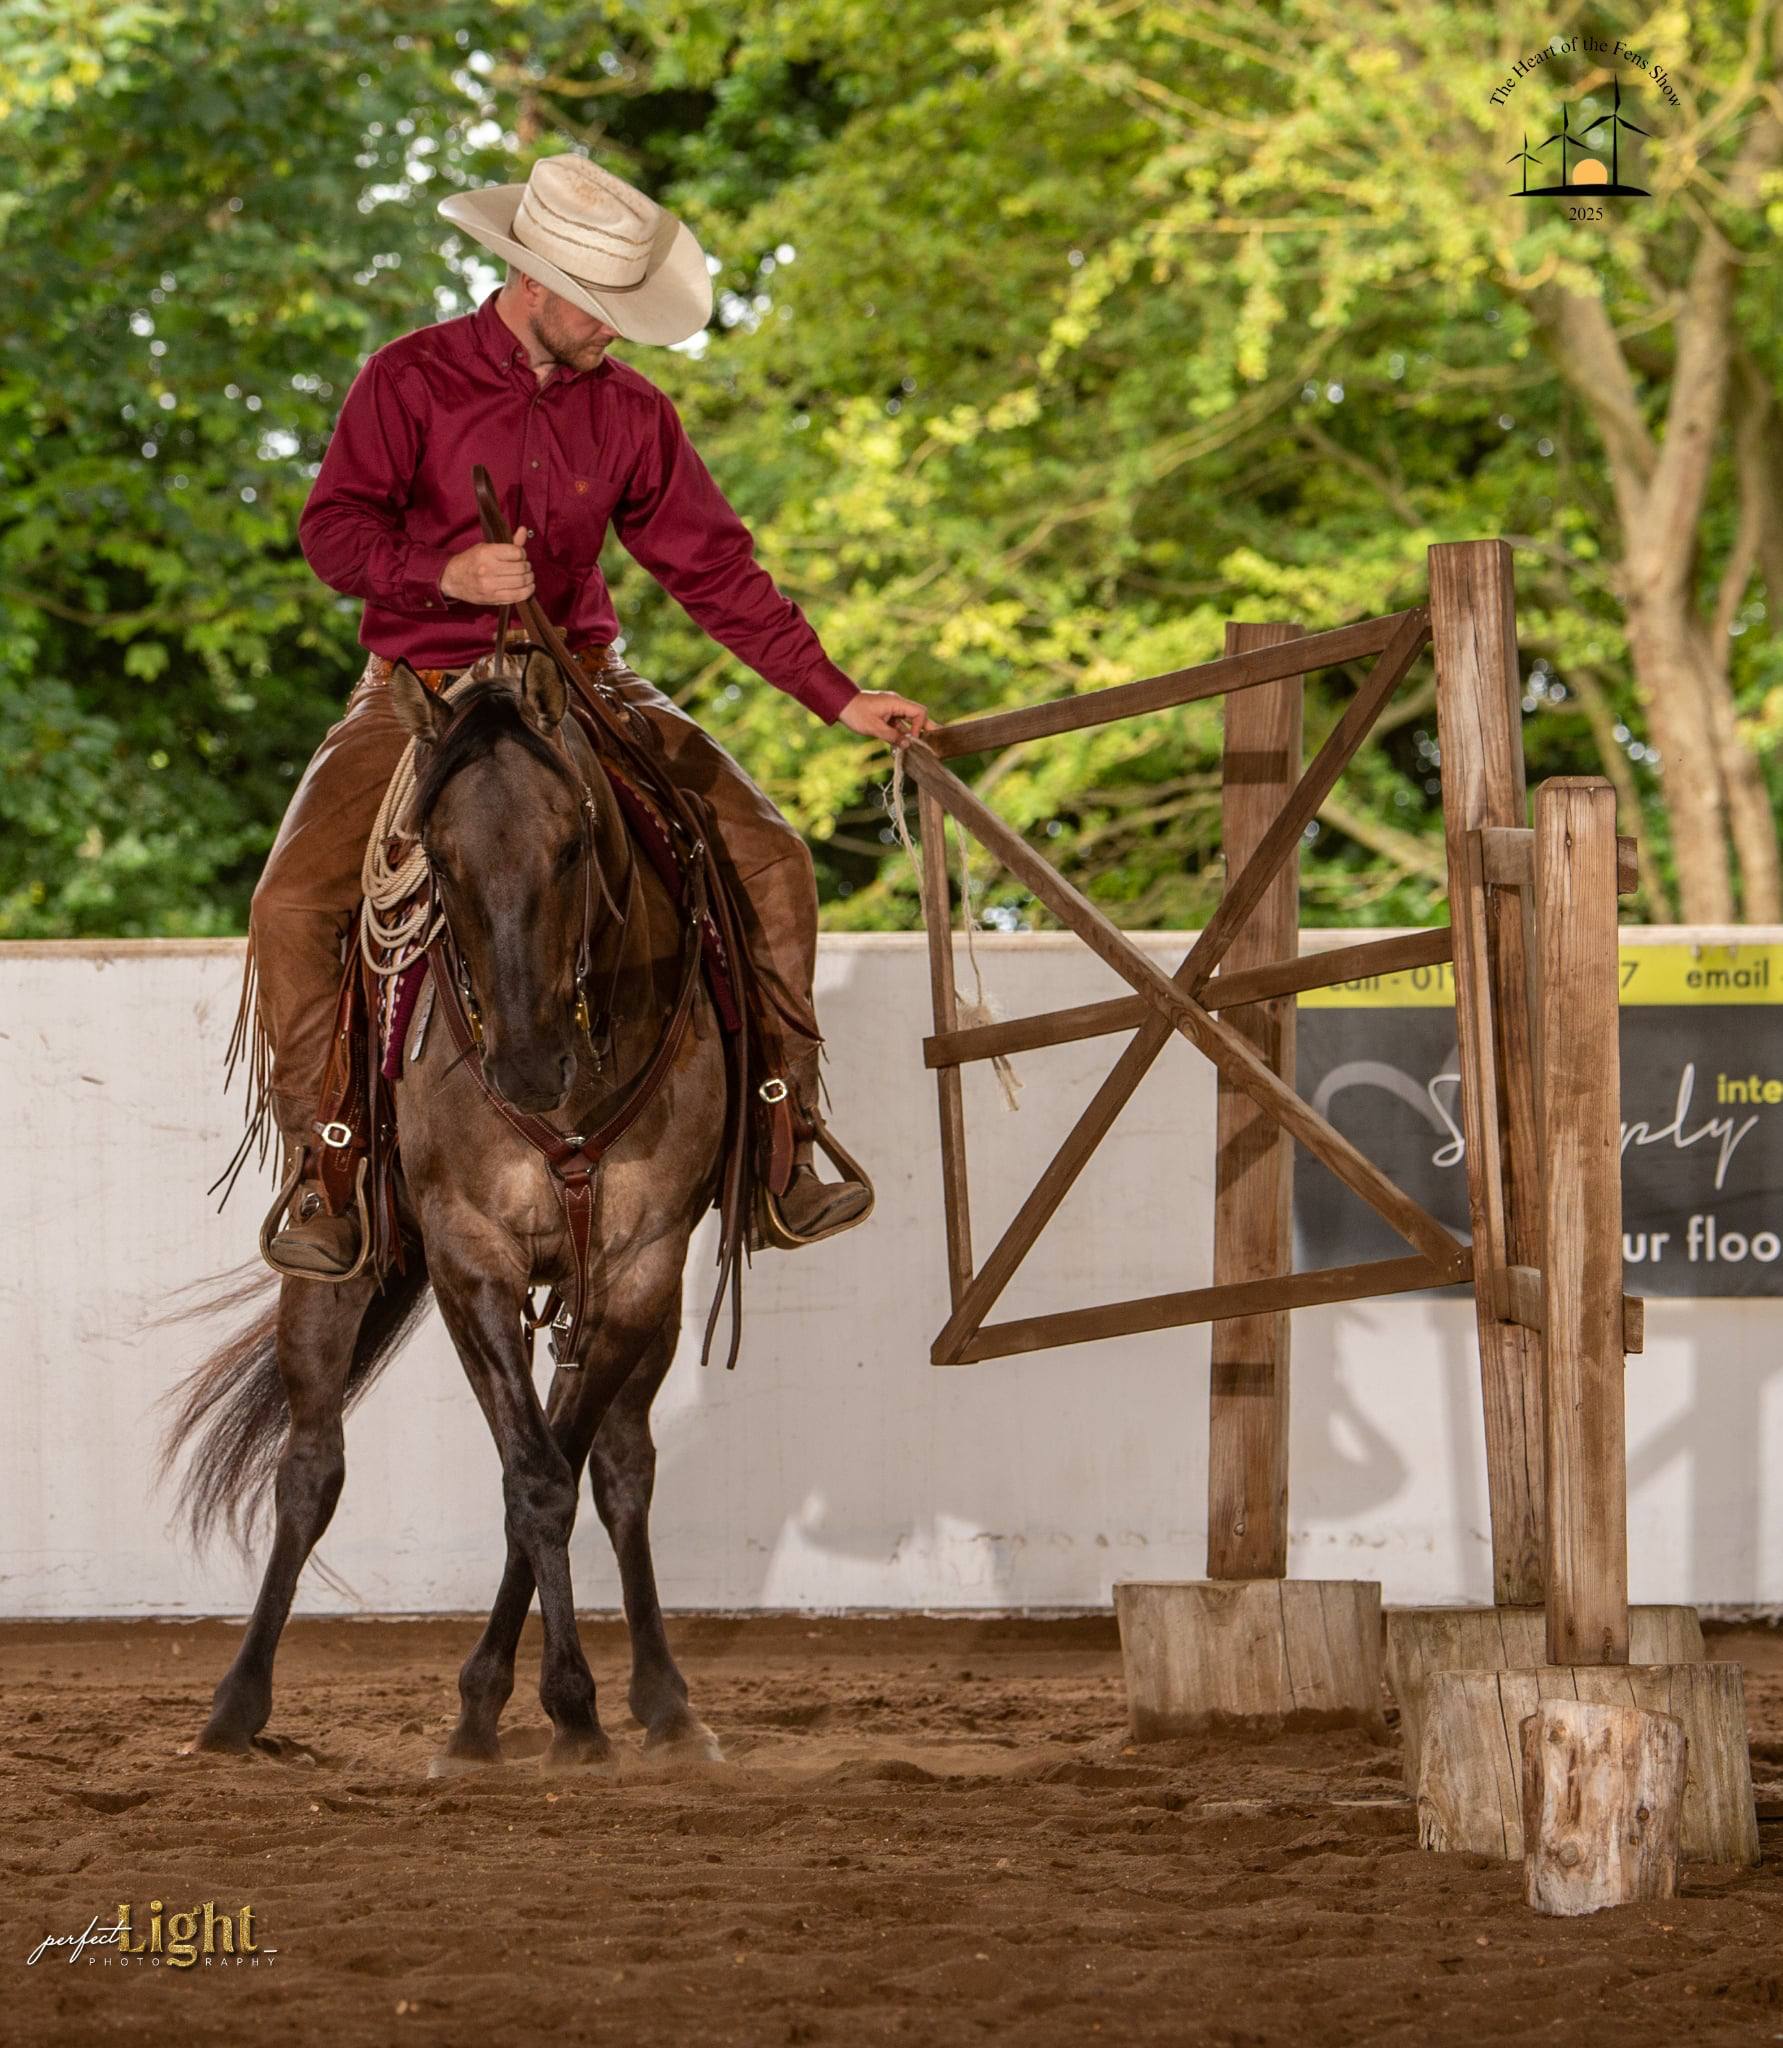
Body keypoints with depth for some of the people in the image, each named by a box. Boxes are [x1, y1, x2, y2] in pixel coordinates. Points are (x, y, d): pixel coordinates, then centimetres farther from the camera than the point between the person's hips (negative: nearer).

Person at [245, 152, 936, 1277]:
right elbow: (334, 527, -10)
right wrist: (449, 571, -30)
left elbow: (716, 569, 5)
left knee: (771, 860, -10)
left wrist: (839, 697, -1)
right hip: (422, 689, -3)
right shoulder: (410, 380, -6)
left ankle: (783, 1150, -2)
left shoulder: (634, 414, 2)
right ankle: (320, 1173, -7)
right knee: (294, 906, -22)